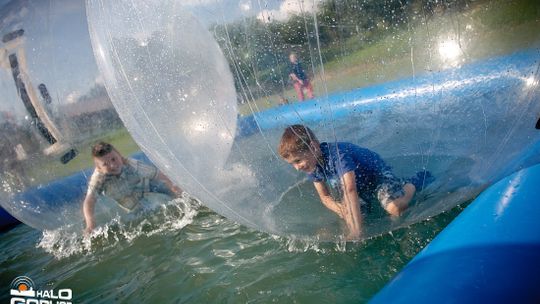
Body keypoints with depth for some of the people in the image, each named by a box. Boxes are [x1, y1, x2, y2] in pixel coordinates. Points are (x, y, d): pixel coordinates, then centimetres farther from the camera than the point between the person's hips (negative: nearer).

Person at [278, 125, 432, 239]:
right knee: (349, 214, -10)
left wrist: (356, 230, -55)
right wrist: (339, 209, -27)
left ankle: (414, 182, 5)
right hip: (358, 183, 7)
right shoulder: (313, 167, -16)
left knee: (395, 208, -26)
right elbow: (324, 197, -5)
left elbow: (350, 189, -51)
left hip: (376, 172, -7)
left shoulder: (337, 154, -41)